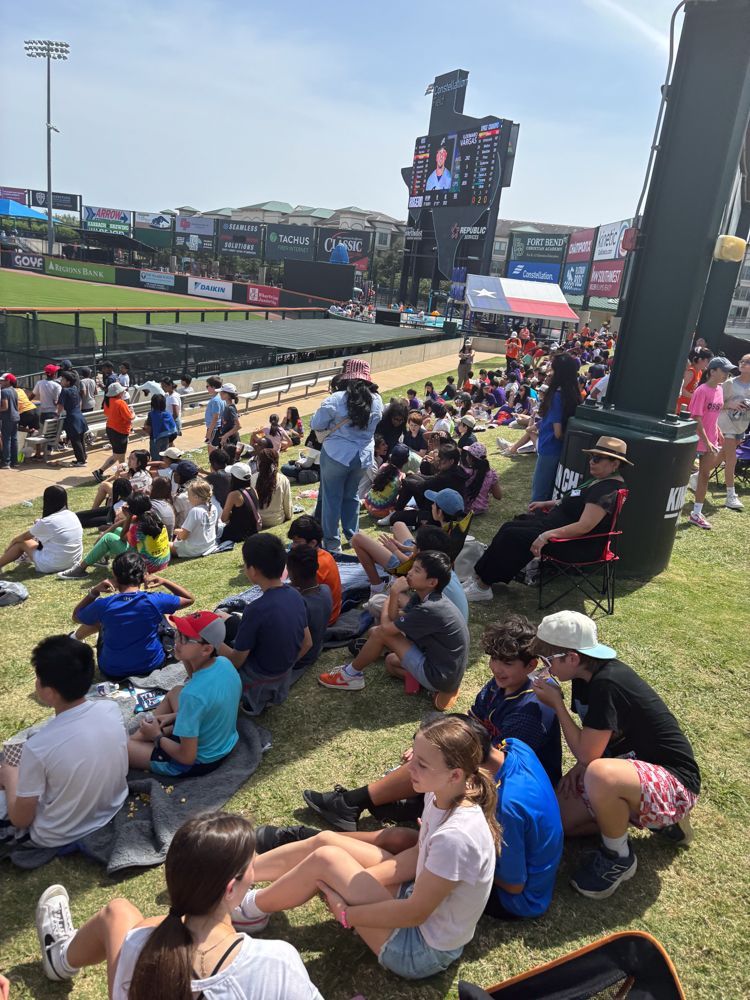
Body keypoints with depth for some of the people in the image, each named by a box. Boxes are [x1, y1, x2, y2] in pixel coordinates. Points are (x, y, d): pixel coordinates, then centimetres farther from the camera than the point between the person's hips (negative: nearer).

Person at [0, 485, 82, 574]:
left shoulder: (47, 522, -18)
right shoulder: (72, 515, 0)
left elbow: (24, 536, 2)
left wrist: (11, 542, 19)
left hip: (52, 566, -7)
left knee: (21, 543, 12)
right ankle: (29, 556, 48)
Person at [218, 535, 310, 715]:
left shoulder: (257, 610, -30)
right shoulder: (295, 596, -9)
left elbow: (236, 661, -18)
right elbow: (307, 644, 2)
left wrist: (215, 643, 0)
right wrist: (283, 664, 15)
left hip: (258, 681, -6)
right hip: (284, 677, 6)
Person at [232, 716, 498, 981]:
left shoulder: (456, 837, -36)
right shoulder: (441, 795, -10)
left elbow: (415, 913, -26)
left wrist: (345, 914, -14)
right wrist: (357, 879, -6)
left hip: (423, 951, -8)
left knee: (324, 859, -13)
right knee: (324, 840, 1)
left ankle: (253, 909, 14)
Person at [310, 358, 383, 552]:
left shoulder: (336, 399, -16)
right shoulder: (376, 401, -1)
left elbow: (315, 425, -8)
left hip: (336, 455, -4)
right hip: (363, 456, 5)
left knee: (332, 498, 8)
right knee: (352, 496, 21)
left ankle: (332, 542, 14)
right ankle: (352, 535, 31)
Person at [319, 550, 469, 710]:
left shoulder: (430, 609, -27)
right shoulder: (424, 596, 2)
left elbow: (386, 627, -17)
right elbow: (395, 620, 1)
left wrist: (393, 593, -3)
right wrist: (395, 593, -15)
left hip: (439, 677, -9)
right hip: (449, 672, 10)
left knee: (380, 632, -8)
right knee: (391, 661, 28)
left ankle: (351, 674, 13)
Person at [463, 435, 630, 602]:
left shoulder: (608, 490, -23)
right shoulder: (599, 479, 10)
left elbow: (584, 526, -29)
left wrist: (547, 535, -33)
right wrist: (547, 504, 19)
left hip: (578, 545, -11)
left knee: (512, 535, -14)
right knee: (511, 526, 4)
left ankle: (483, 585, -5)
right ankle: (481, 576, 3)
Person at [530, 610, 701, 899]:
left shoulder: (607, 684, -30)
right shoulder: (587, 675, -1)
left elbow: (587, 754, -26)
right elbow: (594, 736, 13)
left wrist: (556, 704, -17)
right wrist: (581, 767, -4)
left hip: (675, 781, -10)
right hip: (632, 764, 10)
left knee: (601, 776, -40)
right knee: (560, 821, 3)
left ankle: (618, 858, -9)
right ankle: (657, 819, 15)